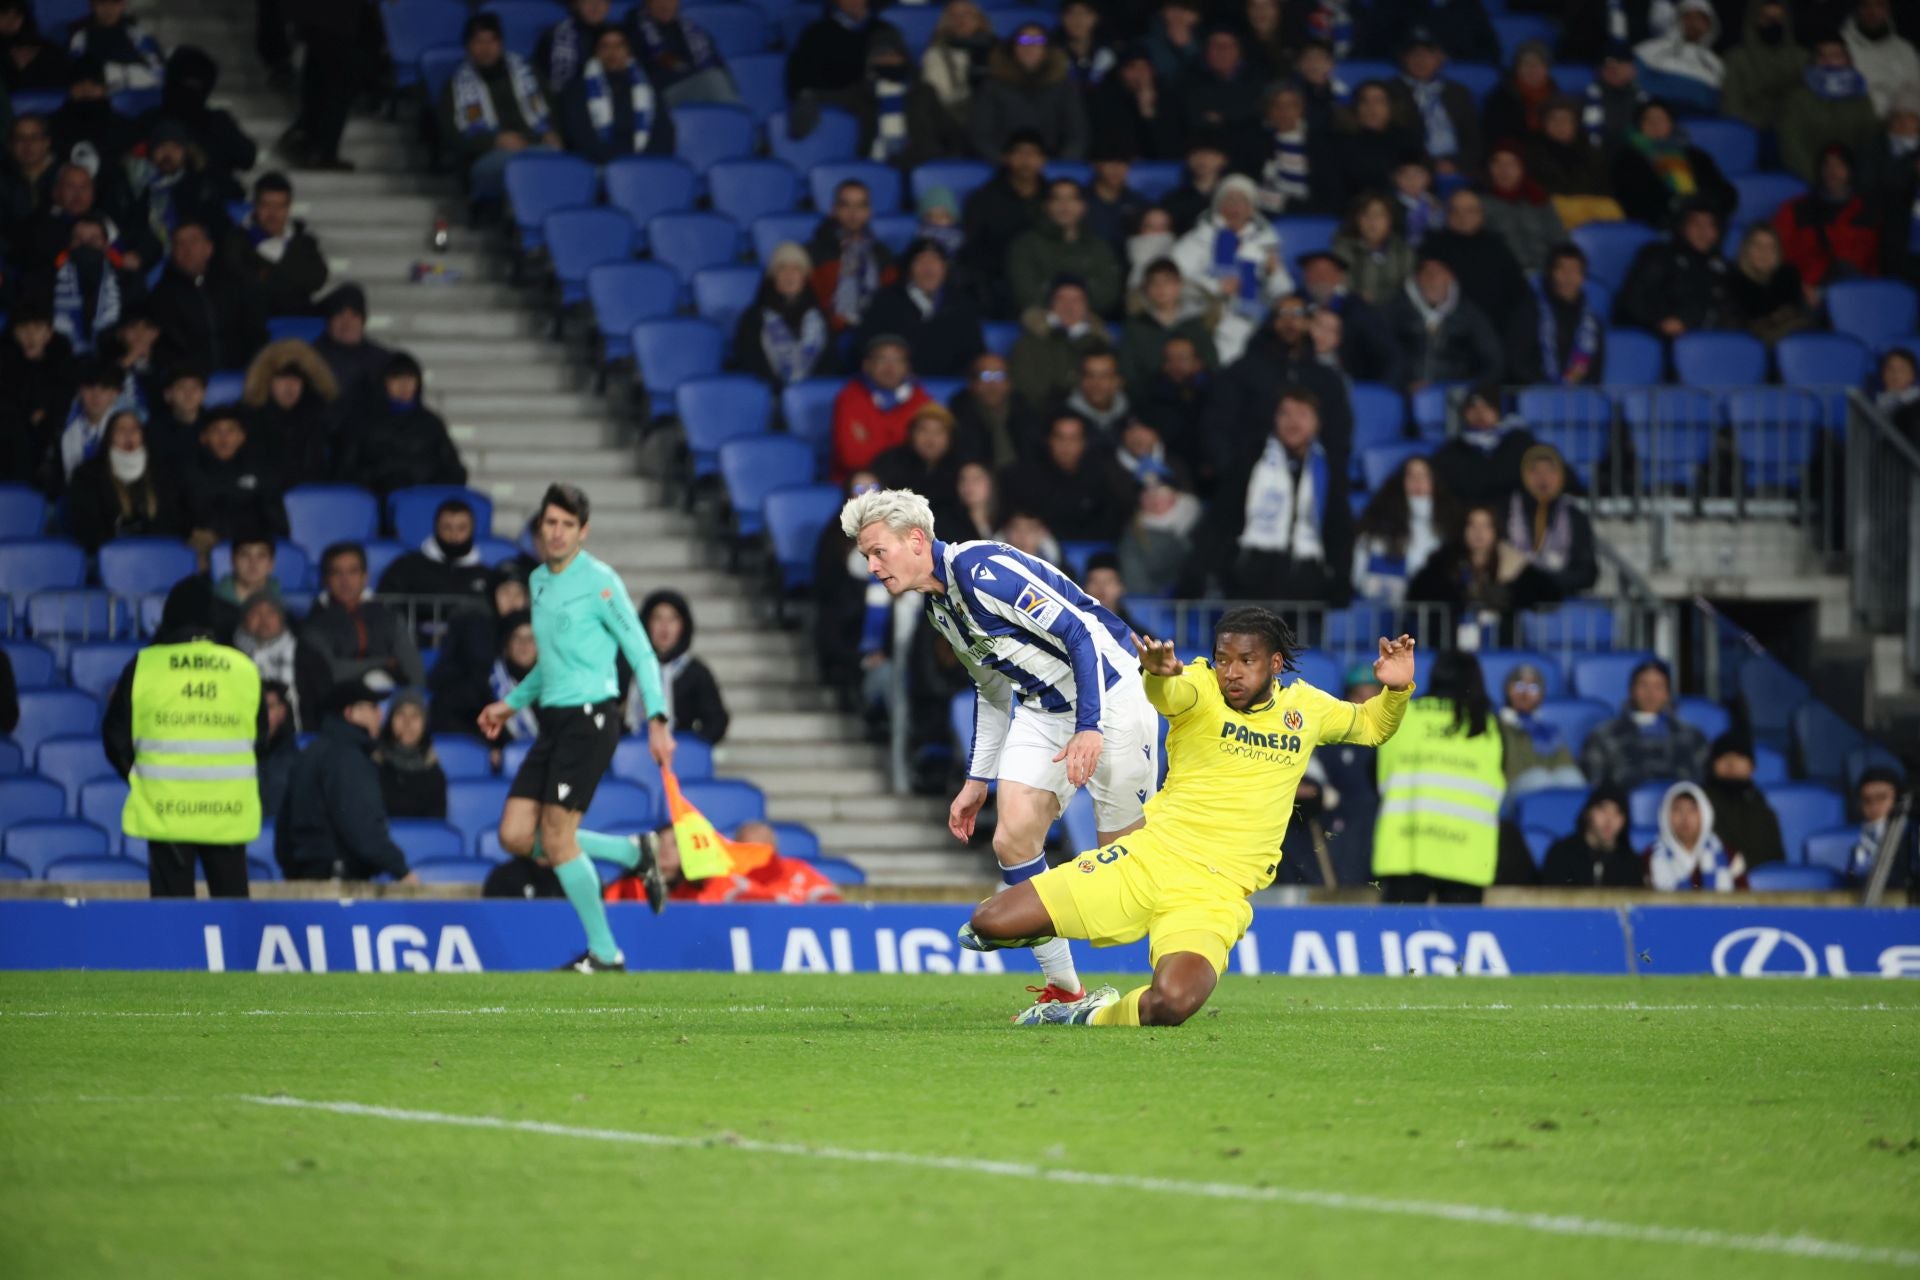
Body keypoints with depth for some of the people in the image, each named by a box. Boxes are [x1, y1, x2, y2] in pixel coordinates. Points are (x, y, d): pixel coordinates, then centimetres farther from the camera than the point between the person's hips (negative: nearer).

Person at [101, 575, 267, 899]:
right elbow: (259, 738, 12)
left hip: (165, 808, -2)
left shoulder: (143, 666, -5)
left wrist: (136, 774, 21)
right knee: (231, 898, 9)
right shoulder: (244, 669, 2)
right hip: (228, 809, 2)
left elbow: (116, 735, 3)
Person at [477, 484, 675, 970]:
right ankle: (631, 853, 16)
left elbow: (641, 653, -9)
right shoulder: (538, 581, 15)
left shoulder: (599, 582, -8)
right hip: (552, 721, 8)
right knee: (516, 836, 0)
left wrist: (657, 720, -19)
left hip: (589, 717, -8)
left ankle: (604, 953, 1)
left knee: (557, 839, -11)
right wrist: (512, 703, 27)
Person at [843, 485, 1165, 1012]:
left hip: (1109, 696, -8)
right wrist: (977, 781, 20)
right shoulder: (939, 603, 8)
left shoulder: (984, 572, -22)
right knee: (1013, 840, -6)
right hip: (1043, 708, 8)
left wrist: (1090, 727, -31)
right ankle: (1064, 989, 1)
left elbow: (1082, 632, -25)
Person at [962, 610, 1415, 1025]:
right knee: (988, 925, -9)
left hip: (1217, 893, 1)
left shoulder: (1304, 706, 8)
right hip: (1150, 856, -1)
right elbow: (1169, 696, -29)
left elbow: (1372, 727, 26)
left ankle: (1096, 1016, 4)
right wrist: (1158, 675, -55)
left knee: (1171, 1004, -31)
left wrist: (1395, 690, 3)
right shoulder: (1200, 688, -4)